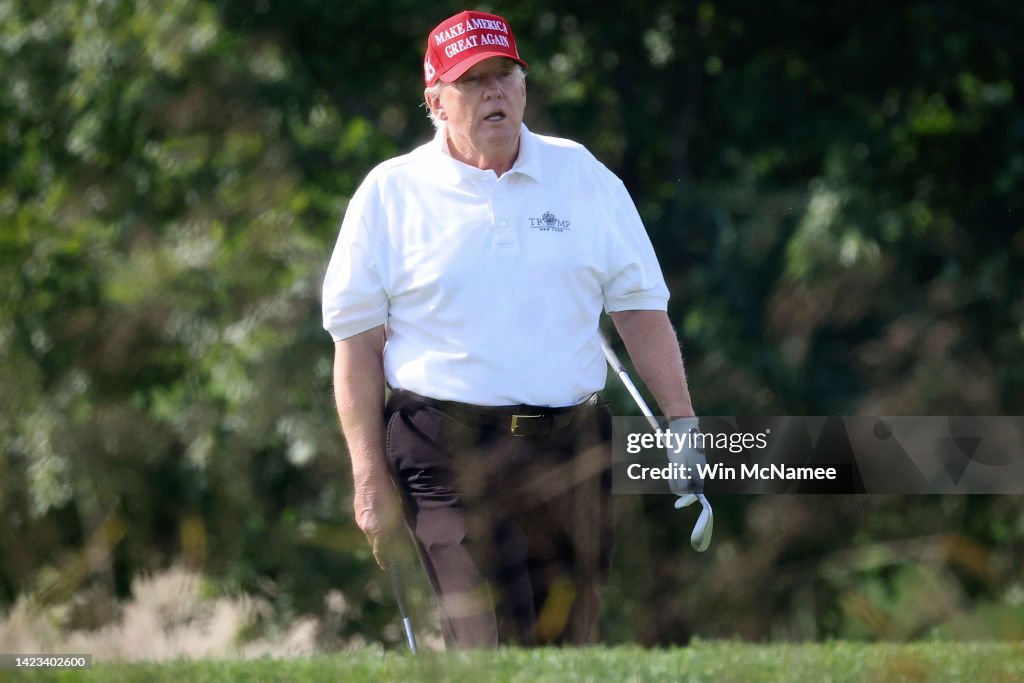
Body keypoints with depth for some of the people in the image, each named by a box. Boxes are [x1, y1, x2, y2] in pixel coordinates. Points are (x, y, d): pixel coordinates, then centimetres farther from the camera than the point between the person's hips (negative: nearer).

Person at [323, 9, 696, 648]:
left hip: (573, 452, 4)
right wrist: (371, 478, -3)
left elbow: (640, 306, 13)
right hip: (452, 452, -3)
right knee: (498, 662, -16)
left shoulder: (584, 177, 10)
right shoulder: (390, 194, 3)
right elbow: (357, 340, 3)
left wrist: (682, 426, 3)